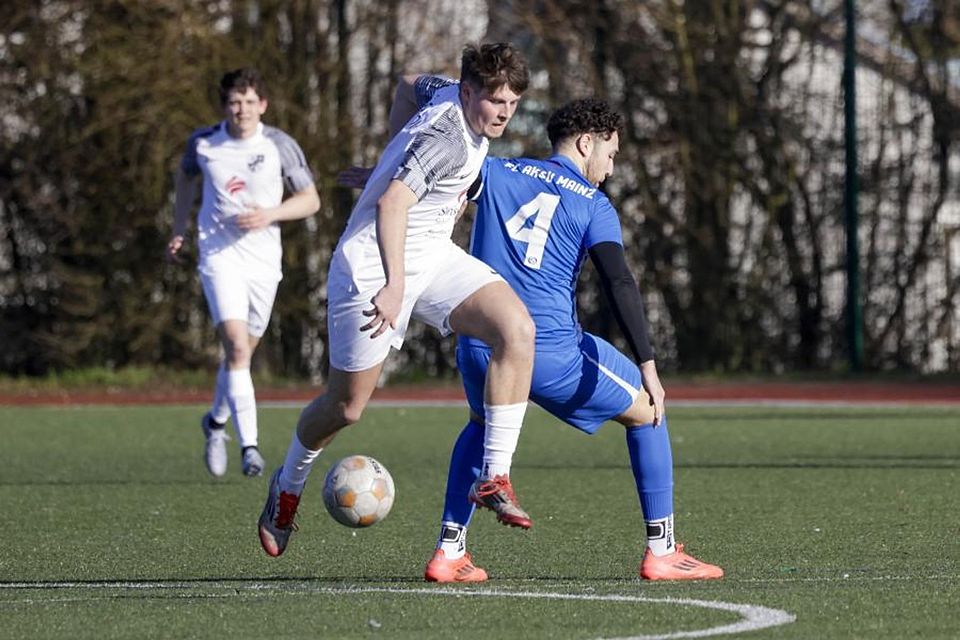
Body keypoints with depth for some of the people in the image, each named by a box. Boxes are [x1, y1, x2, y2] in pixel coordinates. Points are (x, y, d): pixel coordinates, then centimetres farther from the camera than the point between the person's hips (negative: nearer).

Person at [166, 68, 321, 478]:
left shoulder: (279, 146, -3)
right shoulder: (203, 144, -1)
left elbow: (310, 200, 3)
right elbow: (187, 176, 22)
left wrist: (270, 214, -13)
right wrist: (179, 230, 19)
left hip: (264, 259, 2)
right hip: (219, 256, -2)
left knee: (242, 352, 11)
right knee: (237, 347, -19)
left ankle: (217, 420, 38)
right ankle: (249, 445, -21)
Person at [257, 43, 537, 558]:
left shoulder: (448, 94, 4)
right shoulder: (447, 141, -24)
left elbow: (411, 85, 26)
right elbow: (391, 204, -33)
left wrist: (395, 151, 34)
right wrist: (394, 285, -37)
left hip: (432, 255, 8)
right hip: (375, 264, -8)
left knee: (517, 328, -18)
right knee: (346, 407, 5)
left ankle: (494, 478, -17)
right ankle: (289, 484, 37)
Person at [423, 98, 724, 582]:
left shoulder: (495, 175, 10)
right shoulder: (593, 205, -1)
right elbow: (619, 284, -12)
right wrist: (648, 367, -17)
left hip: (478, 350, 4)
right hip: (552, 355, -4)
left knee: (482, 424, 35)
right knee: (645, 412, 16)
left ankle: (448, 552, 21)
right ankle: (662, 551, 11)